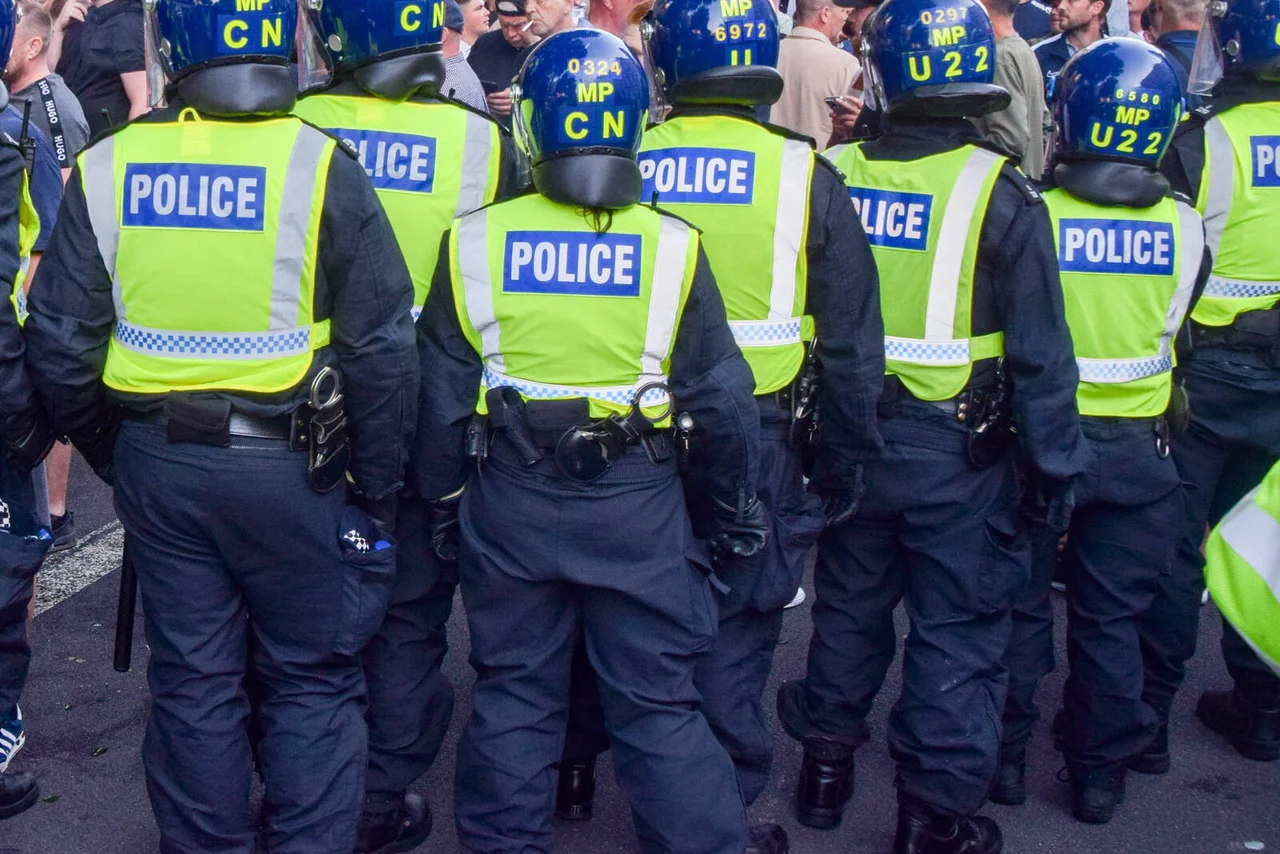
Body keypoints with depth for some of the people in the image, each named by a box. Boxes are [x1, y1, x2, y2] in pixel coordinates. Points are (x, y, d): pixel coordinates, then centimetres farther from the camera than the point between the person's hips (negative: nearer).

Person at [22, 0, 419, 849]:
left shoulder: (105, 168, -2)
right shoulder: (318, 165, -12)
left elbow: (59, 343, 2)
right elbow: (382, 347, -12)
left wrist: (109, 450, 16)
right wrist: (377, 489, -1)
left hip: (156, 460, 3)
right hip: (287, 462, -3)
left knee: (192, 680, 16)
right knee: (313, 680, 12)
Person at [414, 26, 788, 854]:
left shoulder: (477, 239, -6)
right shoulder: (673, 245, -9)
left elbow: (441, 390, 0)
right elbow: (720, 392, -3)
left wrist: (441, 494, 14)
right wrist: (741, 500, 10)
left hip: (511, 500, 2)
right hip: (636, 503, -1)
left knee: (513, 690, 17)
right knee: (657, 697, 11)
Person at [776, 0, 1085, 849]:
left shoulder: (835, 175, -4)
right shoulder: (1000, 192, -14)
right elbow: (1041, 351, -12)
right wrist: (1057, 462, -2)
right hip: (956, 451, -4)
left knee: (849, 603, 21)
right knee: (958, 628, 8)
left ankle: (827, 764, 36)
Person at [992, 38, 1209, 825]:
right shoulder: (1185, 229, -8)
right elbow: (1176, 334, 5)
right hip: (1136, 448, 2)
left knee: (1018, 605, 14)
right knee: (1111, 618, 13)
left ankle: (1006, 755, 24)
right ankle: (1100, 771, 23)